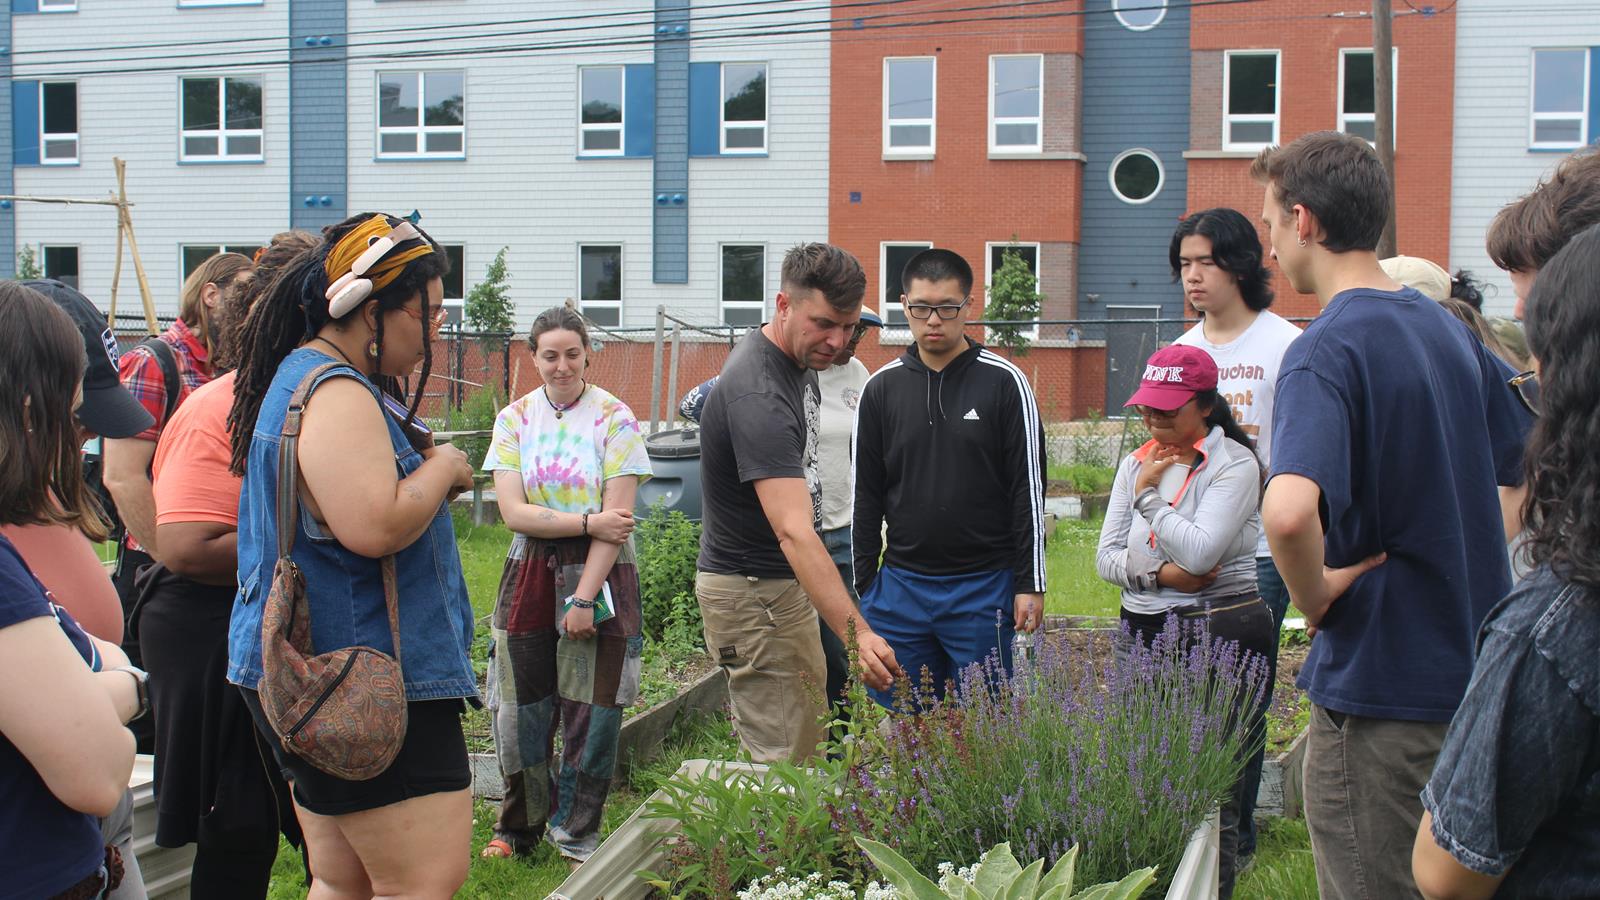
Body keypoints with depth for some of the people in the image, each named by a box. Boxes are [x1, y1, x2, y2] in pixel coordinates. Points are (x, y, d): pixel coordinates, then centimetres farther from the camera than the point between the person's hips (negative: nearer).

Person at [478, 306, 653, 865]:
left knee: (591, 711, 0)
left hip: (599, 576, -2)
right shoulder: (514, 419, 4)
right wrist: (588, 522, -15)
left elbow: (616, 519, -10)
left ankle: (577, 834, 17)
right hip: (529, 574, 3)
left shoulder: (615, 419, -4)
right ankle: (519, 827, 25)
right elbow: (514, 512, -5)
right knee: (521, 710, 6)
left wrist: (584, 598, -15)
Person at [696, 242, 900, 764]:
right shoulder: (758, 397, -29)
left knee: (809, 742, 17)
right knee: (783, 764, -9)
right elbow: (795, 534, -39)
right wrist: (857, 634, -47)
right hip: (751, 593, -10)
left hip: (785, 584, 10)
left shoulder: (798, 358, 4)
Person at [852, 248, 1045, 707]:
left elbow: (1029, 489, -2)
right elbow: (866, 495, 10)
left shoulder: (1003, 381, -2)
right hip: (900, 586, 3)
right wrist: (863, 584, 7)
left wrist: (1031, 583, -5)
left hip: (984, 587, -3)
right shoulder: (881, 388, 6)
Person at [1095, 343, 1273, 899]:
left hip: (1220, 637, -6)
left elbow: (1198, 552, -18)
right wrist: (1160, 574, -7)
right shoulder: (1137, 463, 13)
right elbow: (1106, 557, 10)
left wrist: (1148, 495, -9)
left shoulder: (1233, 463, -6)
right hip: (1144, 632, 6)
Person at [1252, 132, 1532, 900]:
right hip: (1470, 672, 8)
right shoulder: (1448, 330, 8)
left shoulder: (1325, 351, -19)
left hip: (1380, 686, -8)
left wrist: (1315, 595, -18)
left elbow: (1287, 512, -37)